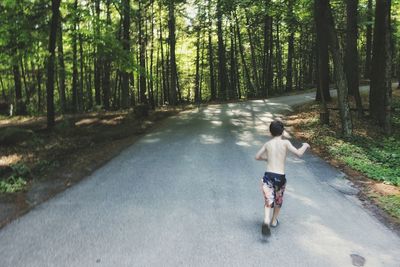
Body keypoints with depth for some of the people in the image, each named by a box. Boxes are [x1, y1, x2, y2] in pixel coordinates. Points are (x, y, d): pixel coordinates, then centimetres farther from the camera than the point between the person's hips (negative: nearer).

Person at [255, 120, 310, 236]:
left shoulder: (267, 144, 7)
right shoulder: (285, 142, -3)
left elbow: (257, 157, 14)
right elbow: (299, 153, -10)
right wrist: (305, 145, 9)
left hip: (268, 175, 1)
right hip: (280, 177, -1)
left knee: (268, 200, 1)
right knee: (278, 200, 23)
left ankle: (266, 222, -23)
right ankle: (274, 221, 38)